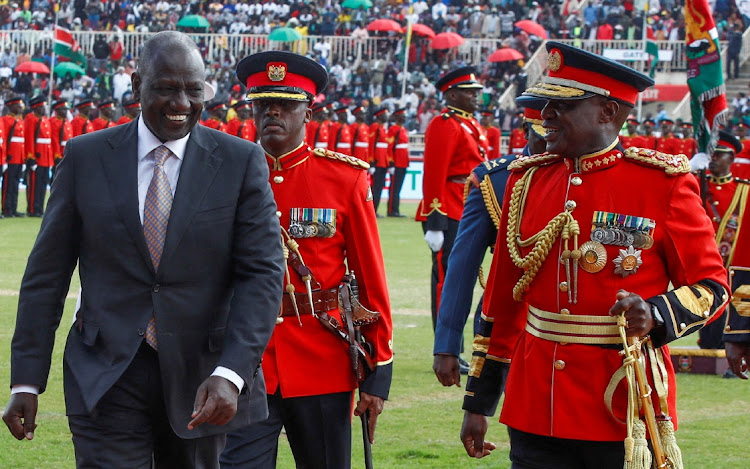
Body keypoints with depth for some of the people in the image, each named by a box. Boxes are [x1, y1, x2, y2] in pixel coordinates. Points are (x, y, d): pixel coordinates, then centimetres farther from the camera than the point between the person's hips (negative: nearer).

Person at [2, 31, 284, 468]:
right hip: (107, 380, -1)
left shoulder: (241, 162, -1)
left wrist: (231, 374, -20)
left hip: (200, 380, 1)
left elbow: (262, 273, -7)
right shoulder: (86, 157, 2)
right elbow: (47, 272, 4)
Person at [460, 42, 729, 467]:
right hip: (536, 411, 4)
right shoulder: (528, 179, 8)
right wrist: (479, 403, 14)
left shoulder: (664, 181, -4)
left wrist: (656, 316, -22)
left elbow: (712, 286, -1)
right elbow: (503, 300, 14)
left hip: (626, 411, -3)